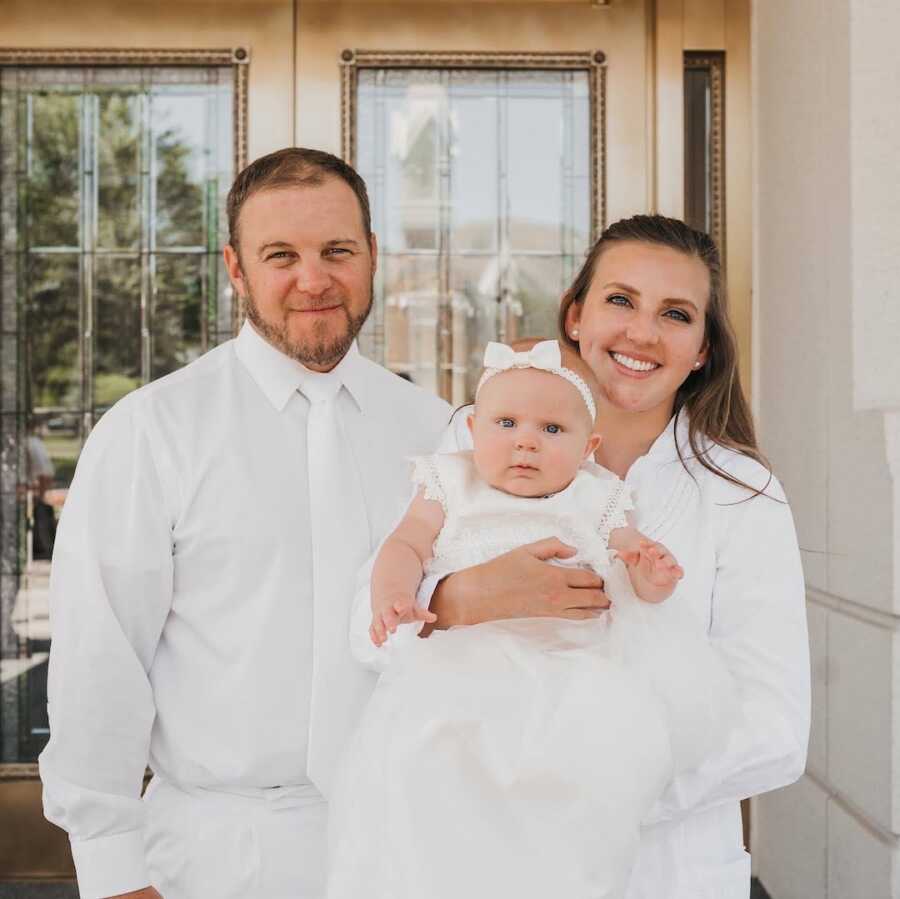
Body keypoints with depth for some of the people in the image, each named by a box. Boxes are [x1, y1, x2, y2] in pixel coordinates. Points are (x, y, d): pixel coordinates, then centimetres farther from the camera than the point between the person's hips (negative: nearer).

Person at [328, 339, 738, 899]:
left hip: (572, 655, 1)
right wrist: (393, 593, -14)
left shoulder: (596, 501, 15)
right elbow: (407, 545, 8)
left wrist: (652, 578, -15)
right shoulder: (452, 489, 15)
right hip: (467, 656, -1)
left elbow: (633, 565, 10)